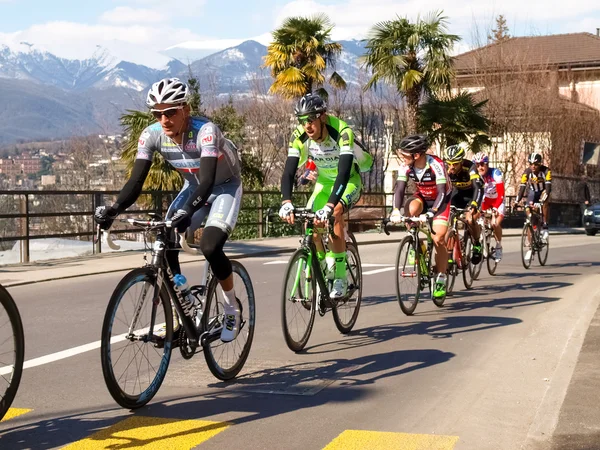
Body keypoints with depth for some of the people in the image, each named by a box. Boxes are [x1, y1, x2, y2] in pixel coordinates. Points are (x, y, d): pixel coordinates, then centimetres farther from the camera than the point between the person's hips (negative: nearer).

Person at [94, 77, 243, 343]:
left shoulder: (205, 131, -33)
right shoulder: (152, 135, -19)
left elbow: (208, 181, -42)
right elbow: (136, 181, -22)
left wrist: (187, 212, -59)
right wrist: (113, 210, -40)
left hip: (225, 187, -5)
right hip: (193, 188, 5)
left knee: (209, 247, -25)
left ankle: (232, 308, -1)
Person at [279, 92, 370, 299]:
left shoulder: (342, 132, -34)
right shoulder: (299, 136, -21)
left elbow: (344, 172, -43)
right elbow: (289, 171, -28)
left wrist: (330, 206, -55)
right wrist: (286, 202, -46)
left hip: (349, 181, -5)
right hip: (324, 181, 5)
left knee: (335, 214, -31)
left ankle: (341, 277, -21)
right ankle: (322, 263, 12)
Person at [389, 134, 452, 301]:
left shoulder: (436, 165, -32)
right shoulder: (406, 166, -19)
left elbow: (442, 192, -35)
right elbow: (399, 189, -24)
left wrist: (433, 211, -50)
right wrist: (395, 210, -40)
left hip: (440, 199, -3)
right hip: (422, 197, 4)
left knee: (438, 239, -14)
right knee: (410, 208, -33)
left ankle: (441, 280, 0)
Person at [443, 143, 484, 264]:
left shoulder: (470, 167, -35)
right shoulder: (445, 168, -26)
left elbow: (478, 188, -44)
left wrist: (472, 207, -57)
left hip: (472, 193, -4)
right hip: (458, 192, 4)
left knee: (470, 220, -24)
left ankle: (477, 244, 3)